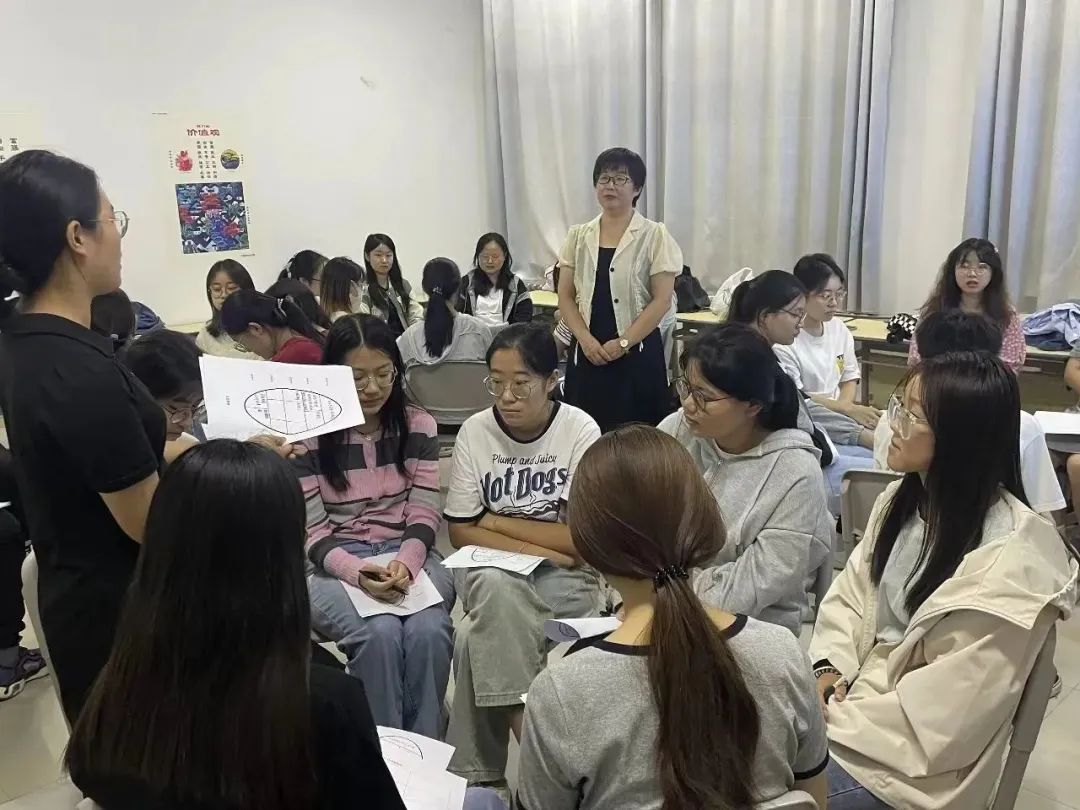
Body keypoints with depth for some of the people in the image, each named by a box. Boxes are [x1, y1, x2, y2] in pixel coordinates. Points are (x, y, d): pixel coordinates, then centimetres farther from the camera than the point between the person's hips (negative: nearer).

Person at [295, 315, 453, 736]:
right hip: (335, 564, -1)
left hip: (408, 555, 2)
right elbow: (312, 533, -4)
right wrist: (356, 571, -23)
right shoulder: (309, 436, -3)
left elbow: (424, 515, 1)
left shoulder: (419, 425, 4)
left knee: (428, 630, -29)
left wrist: (406, 563, -20)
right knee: (380, 632, -31)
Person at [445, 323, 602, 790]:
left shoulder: (581, 431, -10)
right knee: (498, 590, -33)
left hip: (566, 578, -2)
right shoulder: (475, 431, -3)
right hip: (492, 575, 3)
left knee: (478, 637, -28)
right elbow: (462, 532, -2)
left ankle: (474, 770, -9)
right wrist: (538, 547, -15)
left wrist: (496, 522, -7)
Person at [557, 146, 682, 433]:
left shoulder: (654, 236, -2)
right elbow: (565, 297, 6)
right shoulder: (578, 236, 8)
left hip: (637, 353, -3)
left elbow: (662, 300, -7)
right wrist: (586, 339, -9)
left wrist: (623, 343, -13)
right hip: (586, 352, 3)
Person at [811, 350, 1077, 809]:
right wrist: (828, 670, -10)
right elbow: (850, 594, 6)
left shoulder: (1010, 562, -24)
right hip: (852, 693, 6)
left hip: (917, 752, -6)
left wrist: (837, 716, -17)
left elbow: (947, 709, -22)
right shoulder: (902, 498, 1)